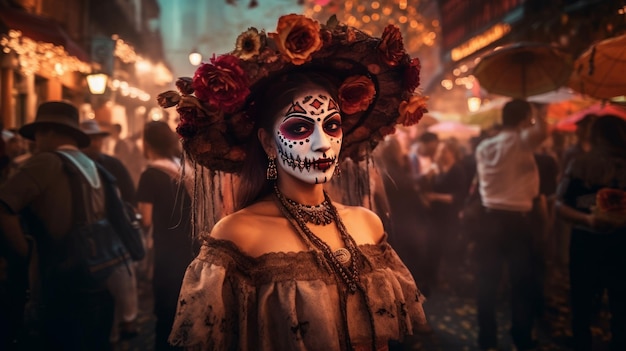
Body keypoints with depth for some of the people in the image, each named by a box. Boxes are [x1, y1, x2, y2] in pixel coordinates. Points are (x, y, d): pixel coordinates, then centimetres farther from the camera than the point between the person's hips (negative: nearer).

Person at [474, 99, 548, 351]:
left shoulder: (484, 147, 12)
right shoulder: (521, 141, -8)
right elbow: (542, 131, -28)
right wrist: (532, 113, -11)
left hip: (491, 217, 5)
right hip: (517, 219, -5)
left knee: (487, 280, 10)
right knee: (522, 280, 8)